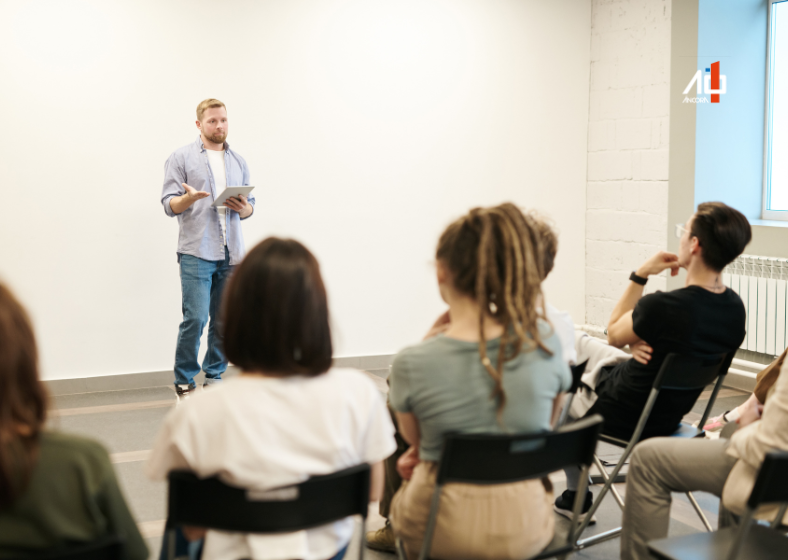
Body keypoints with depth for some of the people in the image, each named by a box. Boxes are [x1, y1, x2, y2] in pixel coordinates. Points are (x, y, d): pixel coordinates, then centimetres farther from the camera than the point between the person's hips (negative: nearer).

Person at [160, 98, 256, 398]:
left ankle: (214, 377, 18)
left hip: (231, 254, 5)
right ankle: (184, 383, 2)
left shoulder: (238, 161, 18)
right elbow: (169, 205, -2)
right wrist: (188, 198, -23)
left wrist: (244, 208, -4)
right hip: (196, 253, -4)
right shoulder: (181, 158, 4)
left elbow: (250, 205, 20)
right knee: (195, 319, -11)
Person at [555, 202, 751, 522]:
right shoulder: (735, 308, -11)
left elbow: (613, 335, -13)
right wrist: (642, 344, -12)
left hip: (619, 417, -7)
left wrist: (640, 275, -12)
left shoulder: (661, 307, -35)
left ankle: (576, 495, 35)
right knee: (578, 342, 26)